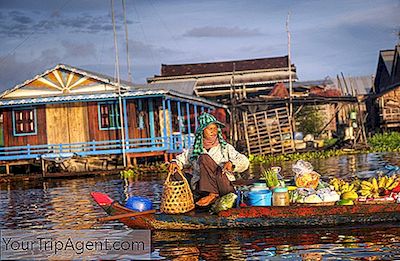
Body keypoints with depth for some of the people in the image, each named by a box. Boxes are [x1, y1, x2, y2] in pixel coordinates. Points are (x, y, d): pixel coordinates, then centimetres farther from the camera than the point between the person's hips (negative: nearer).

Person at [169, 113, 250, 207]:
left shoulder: (225, 147, 11)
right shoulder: (194, 150, 14)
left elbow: (244, 161, 3)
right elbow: (181, 159, 25)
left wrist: (232, 163, -18)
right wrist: (175, 163, 1)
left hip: (224, 186, -1)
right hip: (202, 187, 1)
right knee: (204, 158, -21)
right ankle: (213, 194, -32)